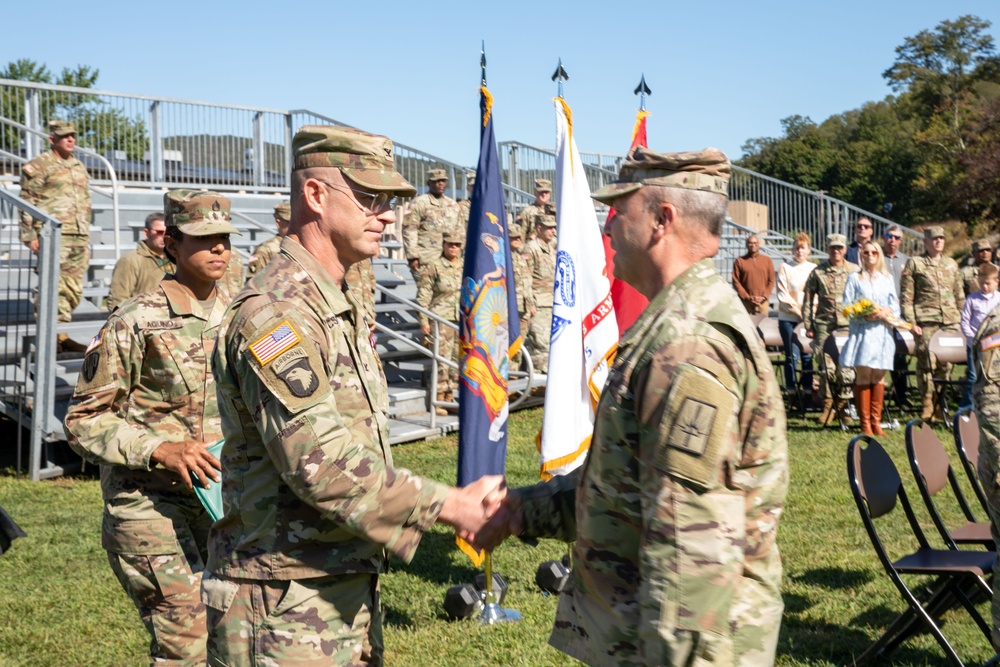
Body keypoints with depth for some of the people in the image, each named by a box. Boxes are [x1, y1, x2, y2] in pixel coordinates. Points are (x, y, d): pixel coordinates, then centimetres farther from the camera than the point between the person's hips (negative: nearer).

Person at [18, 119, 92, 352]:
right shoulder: (40, 166, -2)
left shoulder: (80, 167, 20)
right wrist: (30, 235, -10)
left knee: (73, 289, 7)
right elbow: (28, 203, -5)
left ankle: (60, 334, 15)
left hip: (80, 237, 7)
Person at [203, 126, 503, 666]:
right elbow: (320, 463, -26)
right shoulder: (274, 312, -19)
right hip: (285, 606, -9)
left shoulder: (342, 307, 14)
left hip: (350, 594, 9)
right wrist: (446, 506, -19)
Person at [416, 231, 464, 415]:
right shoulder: (433, 268, -3)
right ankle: (439, 401, -1)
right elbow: (423, 296, -4)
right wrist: (423, 322, -10)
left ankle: (450, 397, 17)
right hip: (441, 319, -5)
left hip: (463, 320, 5)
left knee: (459, 359, 7)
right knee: (442, 359, -8)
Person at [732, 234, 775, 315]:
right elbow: (736, 281, 1)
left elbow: (771, 281, 9)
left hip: (762, 302, 2)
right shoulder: (739, 261, 5)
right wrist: (747, 297, -8)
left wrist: (764, 297, -4)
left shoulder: (767, 260, 11)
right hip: (745, 302, -2)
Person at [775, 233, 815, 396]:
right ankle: (791, 389, 4)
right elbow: (782, 295, -3)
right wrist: (798, 311, -9)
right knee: (792, 355, -3)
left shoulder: (813, 269, 8)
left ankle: (808, 389, 11)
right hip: (788, 318, -2)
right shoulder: (785, 268, 0)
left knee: (807, 355, 4)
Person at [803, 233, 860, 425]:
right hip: (825, 323, 0)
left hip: (849, 323, 1)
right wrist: (808, 325, 5)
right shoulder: (818, 272, 5)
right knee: (826, 365, -3)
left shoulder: (855, 271, 7)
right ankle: (828, 404, 6)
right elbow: (807, 300, 8)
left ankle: (842, 404, 14)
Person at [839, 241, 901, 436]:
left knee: (879, 377, 2)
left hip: (882, 333, 3)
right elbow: (847, 307, -2)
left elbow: (895, 307, 10)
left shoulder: (887, 279, 15)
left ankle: (876, 422, 6)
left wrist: (884, 313, -11)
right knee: (863, 377, -6)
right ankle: (865, 423, -3)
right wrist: (865, 316, -16)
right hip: (862, 332, -3)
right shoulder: (854, 278, 6)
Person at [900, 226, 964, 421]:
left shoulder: (951, 264, 17)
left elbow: (959, 295, 21)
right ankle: (927, 406, 2)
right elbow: (906, 297, -1)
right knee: (926, 363, -5)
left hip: (950, 321, 4)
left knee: (946, 364, 4)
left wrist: (962, 319, 15)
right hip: (926, 322, -4)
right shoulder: (914, 264, 3)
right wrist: (911, 322, -8)